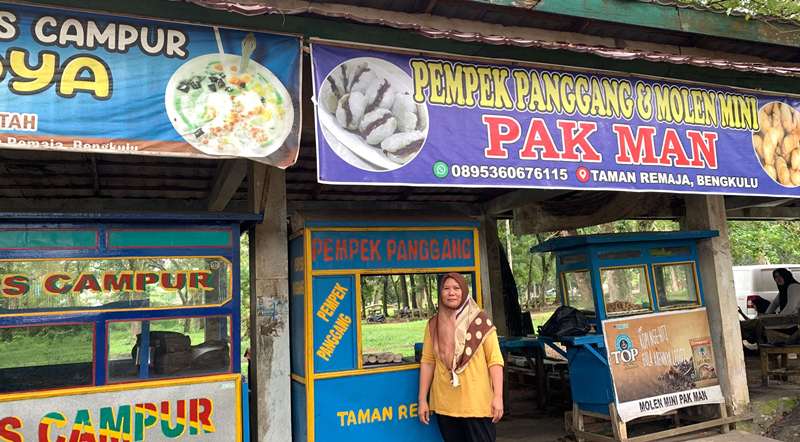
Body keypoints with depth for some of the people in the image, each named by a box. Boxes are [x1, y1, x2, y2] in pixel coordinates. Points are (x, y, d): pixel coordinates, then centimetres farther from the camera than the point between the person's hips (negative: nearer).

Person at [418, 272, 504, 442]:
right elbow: (427, 362, 6)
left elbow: (495, 360, -6)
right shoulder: (433, 324, 4)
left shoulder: (481, 321, -6)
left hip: (477, 403, -3)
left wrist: (498, 396, -11)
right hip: (445, 405, 3)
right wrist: (422, 399, 5)